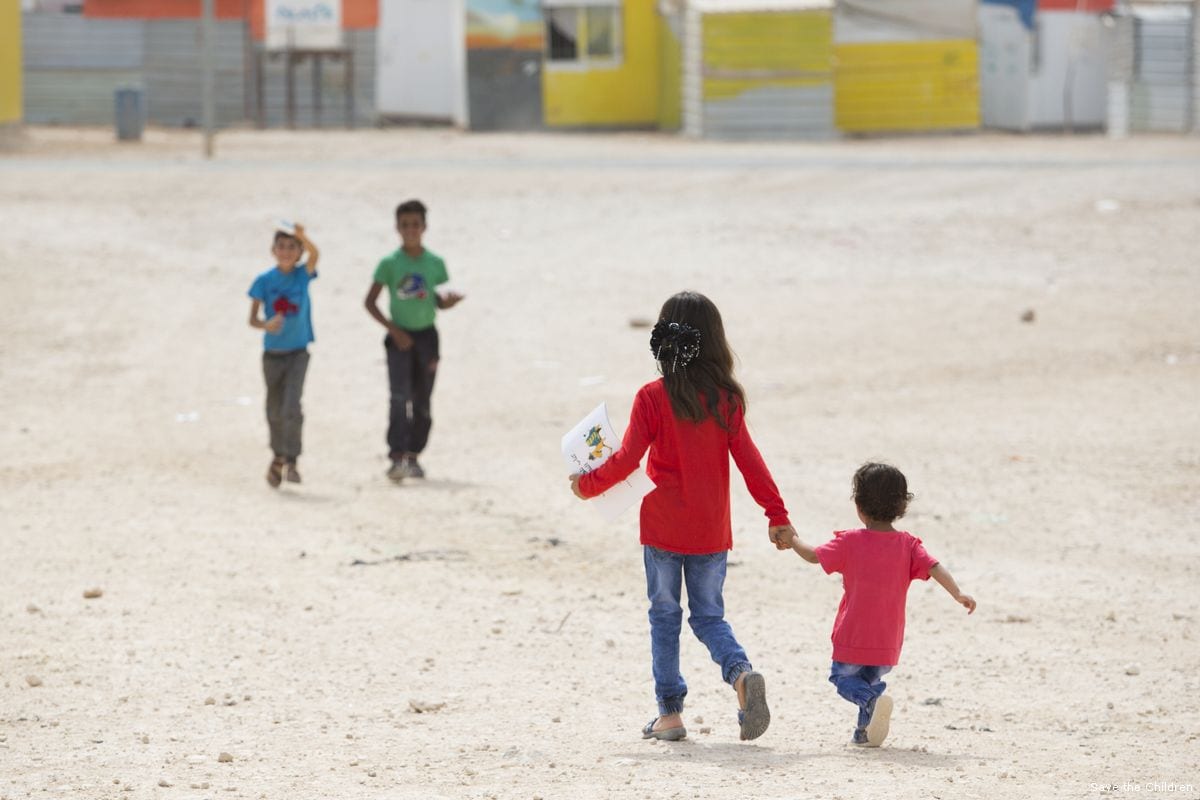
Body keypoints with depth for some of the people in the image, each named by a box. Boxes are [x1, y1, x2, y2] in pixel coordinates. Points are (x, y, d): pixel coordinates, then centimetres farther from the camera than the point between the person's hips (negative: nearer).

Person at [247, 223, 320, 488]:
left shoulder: (302, 275, -5)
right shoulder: (264, 281, -5)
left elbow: (314, 255, -26)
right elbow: (252, 318, -9)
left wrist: (302, 237, -47)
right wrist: (266, 325, -31)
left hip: (297, 353, -2)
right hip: (272, 353, 2)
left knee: (291, 408, -17)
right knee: (274, 411, 13)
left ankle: (289, 460, -12)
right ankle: (279, 457, 31)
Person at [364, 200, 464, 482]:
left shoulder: (434, 264, 3)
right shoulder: (389, 264, -5)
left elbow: (438, 301, 12)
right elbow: (370, 302, -2)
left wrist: (449, 300, -12)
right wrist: (393, 329, -12)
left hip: (426, 335, 3)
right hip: (400, 336, -3)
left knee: (422, 401, 7)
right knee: (400, 397, -17)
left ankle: (413, 456, 19)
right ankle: (397, 457, -22)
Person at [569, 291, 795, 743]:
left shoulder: (654, 398, -10)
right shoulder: (726, 400, -2)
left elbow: (627, 460, -12)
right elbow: (748, 460, -1)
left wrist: (587, 485, 5)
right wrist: (777, 515, 4)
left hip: (664, 527, -3)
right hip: (711, 531, 3)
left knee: (664, 617, 10)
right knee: (709, 616, 12)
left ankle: (670, 713, 8)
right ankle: (741, 673, -17)